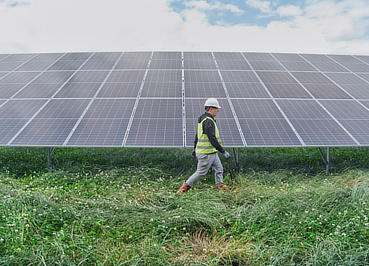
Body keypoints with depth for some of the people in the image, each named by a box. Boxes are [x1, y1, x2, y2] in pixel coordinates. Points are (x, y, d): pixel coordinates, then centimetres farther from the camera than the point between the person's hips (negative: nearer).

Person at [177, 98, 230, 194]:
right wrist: (223, 151, -23)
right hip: (207, 153, -10)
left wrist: (195, 149, 26)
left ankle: (220, 188, 22)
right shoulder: (209, 121, -21)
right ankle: (183, 189, 9)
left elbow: (197, 136, 19)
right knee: (201, 173, 1)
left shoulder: (202, 119, 12)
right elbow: (212, 139, -26)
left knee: (219, 169, 14)